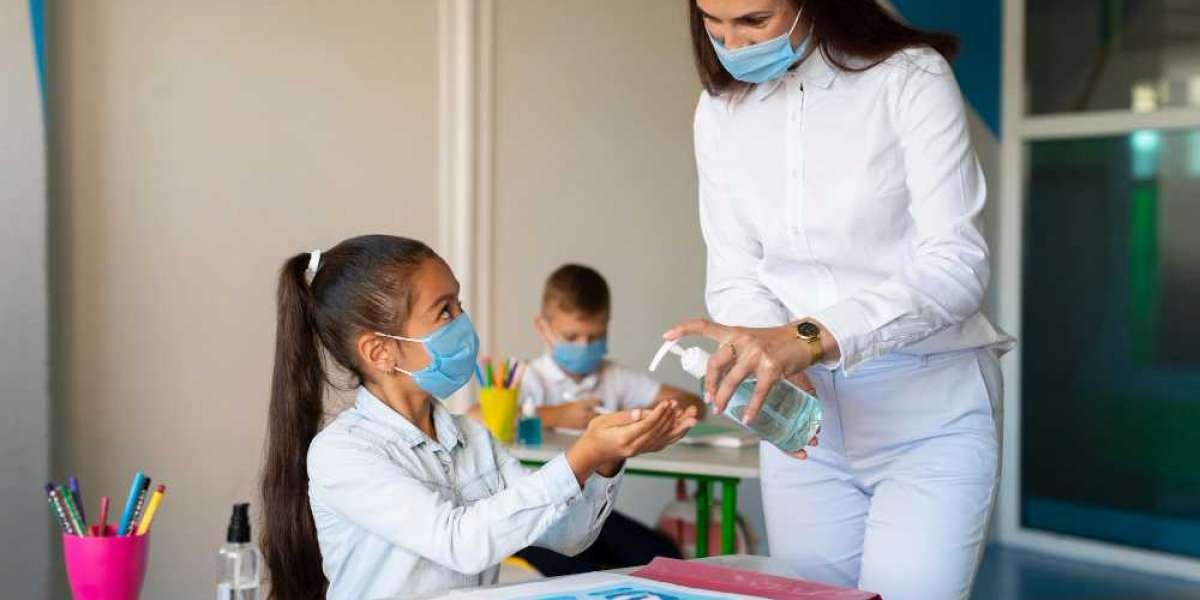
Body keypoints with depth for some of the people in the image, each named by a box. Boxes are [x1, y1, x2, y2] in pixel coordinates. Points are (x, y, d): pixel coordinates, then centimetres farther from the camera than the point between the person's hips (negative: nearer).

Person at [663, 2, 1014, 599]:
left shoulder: (910, 79, -13)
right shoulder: (719, 110, 2)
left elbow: (956, 265, -20)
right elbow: (734, 278, 1)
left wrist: (808, 337, -33)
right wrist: (769, 361, -21)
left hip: (928, 415, -4)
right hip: (805, 416, 4)